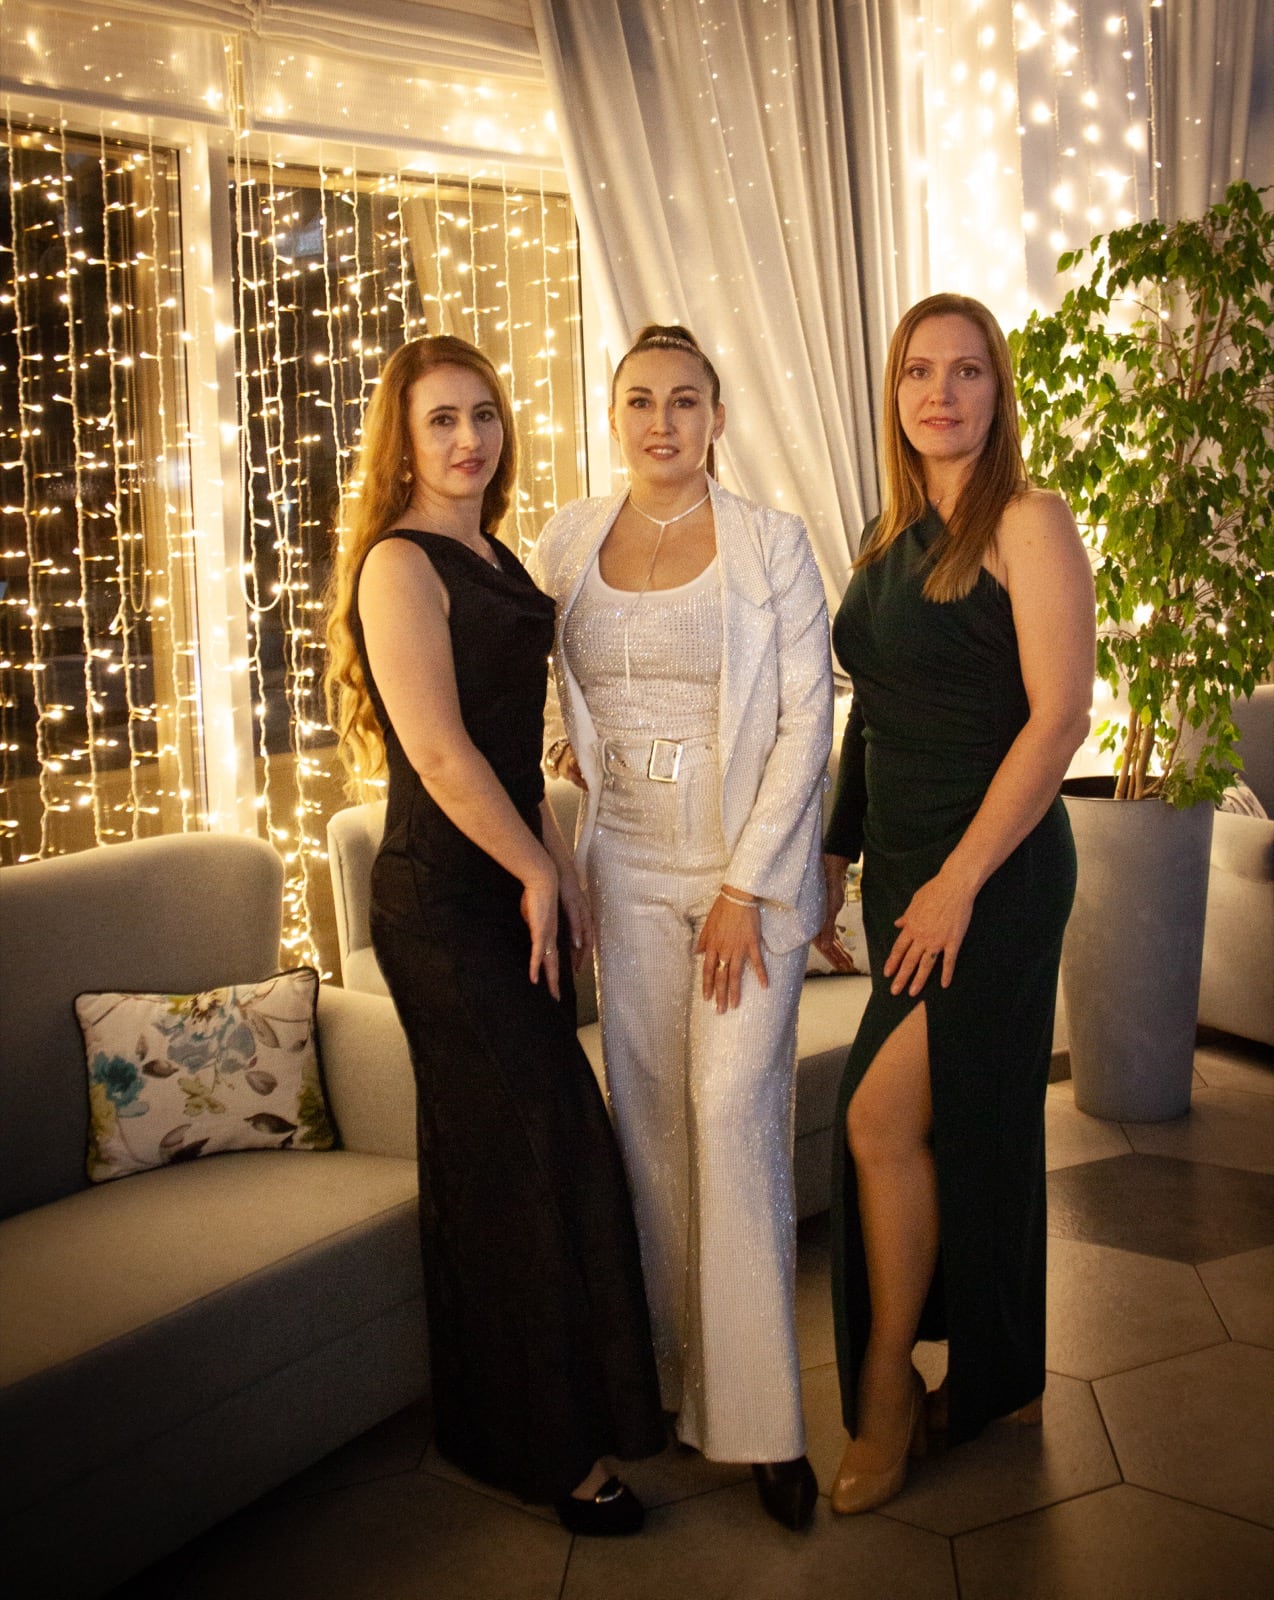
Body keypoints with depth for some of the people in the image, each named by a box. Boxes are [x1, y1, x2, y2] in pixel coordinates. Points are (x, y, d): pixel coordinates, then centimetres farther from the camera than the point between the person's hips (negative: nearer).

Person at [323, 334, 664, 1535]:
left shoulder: (494, 557, 15)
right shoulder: (399, 564, -12)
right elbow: (440, 753, -18)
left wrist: (559, 873, 12)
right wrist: (538, 873, -9)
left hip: (508, 893, 8)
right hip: (444, 902, -8)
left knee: (513, 1154, 15)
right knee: (531, 1158, -1)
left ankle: (564, 1411, 32)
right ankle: (540, 1448, 16)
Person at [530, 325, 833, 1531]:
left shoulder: (772, 543, -3)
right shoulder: (565, 543, 6)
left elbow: (805, 720, -7)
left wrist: (744, 886, -12)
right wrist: (575, 736, 9)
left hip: (749, 860, -3)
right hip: (627, 865, 3)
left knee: (733, 1110, -9)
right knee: (647, 1110, 7)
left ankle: (762, 1415, 4)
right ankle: (673, 1373, 22)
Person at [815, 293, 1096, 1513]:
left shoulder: (1027, 524, -9)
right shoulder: (890, 540, 13)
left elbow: (1060, 715, -16)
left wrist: (960, 879, -18)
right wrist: (832, 856, 12)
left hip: (995, 867, -7)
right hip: (903, 864, 7)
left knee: (881, 1117, -9)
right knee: (966, 1125, 13)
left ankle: (886, 1396, 9)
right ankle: (997, 1381, 28)